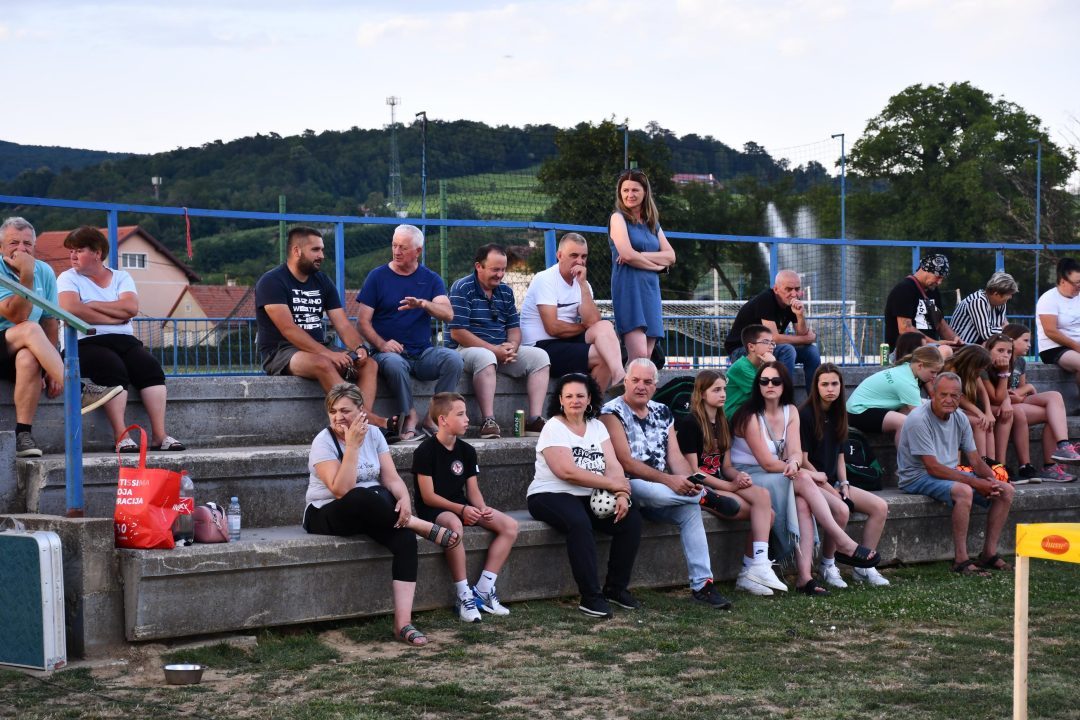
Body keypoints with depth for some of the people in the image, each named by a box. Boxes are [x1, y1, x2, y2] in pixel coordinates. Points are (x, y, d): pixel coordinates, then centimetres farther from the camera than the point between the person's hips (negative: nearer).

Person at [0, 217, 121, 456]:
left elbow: (51, 321, 6)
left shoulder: (44, 272, 7)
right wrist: (26, 275, -23)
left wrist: (52, 368, -4)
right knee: (30, 330, -33)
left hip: (26, 350, 3)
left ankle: (24, 436, -33)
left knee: (28, 359, -34)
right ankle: (78, 391, -35)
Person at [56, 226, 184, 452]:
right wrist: (115, 317, -7)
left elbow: (131, 307, -4)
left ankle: (159, 434, -29)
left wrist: (92, 305, -4)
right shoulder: (68, 278, 10)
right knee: (113, 368, -33)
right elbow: (70, 309, -11)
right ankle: (120, 436, -36)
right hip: (87, 343, -3)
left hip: (124, 340, 3)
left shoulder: (121, 277, 16)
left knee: (151, 366, -24)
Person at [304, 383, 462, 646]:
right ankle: (430, 530, -21)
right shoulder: (323, 442, -11)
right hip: (327, 515, -4)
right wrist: (352, 445, -28)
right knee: (364, 498, -39)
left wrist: (404, 499, -23)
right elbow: (341, 490, -24)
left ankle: (403, 622, -33)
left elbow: (392, 478, -1)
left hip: (374, 512, 5)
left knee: (405, 536, -28)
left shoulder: (373, 435, 4)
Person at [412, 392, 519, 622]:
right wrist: (461, 509, -24)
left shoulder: (467, 451, 8)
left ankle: (483, 590, -12)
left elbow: (473, 490, 9)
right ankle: (464, 595, -31)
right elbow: (428, 496, -15)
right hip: (433, 510, -7)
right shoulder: (426, 451, -12)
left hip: (462, 507, 7)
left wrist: (482, 509, -13)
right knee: (454, 524, -42)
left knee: (510, 526, -12)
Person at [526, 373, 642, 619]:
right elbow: (567, 471, -18)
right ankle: (590, 596, -29)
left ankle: (616, 587, -2)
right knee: (579, 523, -36)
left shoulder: (597, 427, 13)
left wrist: (622, 495, -18)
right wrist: (615, 484, -15)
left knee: (631, 518, -15)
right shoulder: (553, 428, -6)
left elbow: (613, 465, 3)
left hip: (589, 497, 6)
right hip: (550, 495, -6)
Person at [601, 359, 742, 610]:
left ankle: (702, 584, -25)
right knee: (659, 493, -39)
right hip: (628, 487, -5)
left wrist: (688, 481, -15)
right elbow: (626, 462, -14)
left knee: (690, 509, -26)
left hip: (665, 487, 5)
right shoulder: (613, 412, -4)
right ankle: (706, 496, -10)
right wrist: (669, 480, -22)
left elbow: (675, 456, 8)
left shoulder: (662, 412, 16)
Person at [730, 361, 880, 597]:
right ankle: (844, 544, -27)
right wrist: (810, 475, -14)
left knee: (803, 502, -27)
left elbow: (795, 452, -4)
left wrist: (794, 463, -29)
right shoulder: (751, 416, -12)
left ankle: (805, 576, -37)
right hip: (748, 477, -5)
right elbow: (767, 463, -16)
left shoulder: (790, 412, 8)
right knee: (803, 480, -28)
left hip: (782, 479, 5)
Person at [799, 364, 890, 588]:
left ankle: (863, 567, -4)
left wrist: (844, 485, 1)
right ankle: (827, 566, -14)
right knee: (841, 509, -34)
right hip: (812, 483, -8)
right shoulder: (806, 415, -11)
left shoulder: (838, 414, 12)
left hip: (833, 483, 8)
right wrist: (829, 489, -13)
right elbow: (802, 460, -13)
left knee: (880, 507, -9)